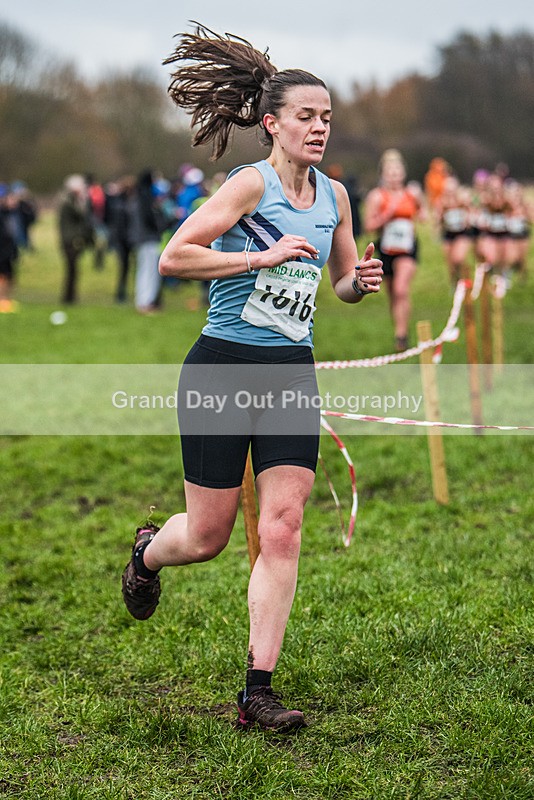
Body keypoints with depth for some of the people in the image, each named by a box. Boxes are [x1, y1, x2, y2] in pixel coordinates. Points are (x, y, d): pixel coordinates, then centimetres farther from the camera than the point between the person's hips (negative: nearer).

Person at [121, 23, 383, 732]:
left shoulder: (334, 195, 10)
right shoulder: (251, 184, -10)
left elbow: (343, 282, 22)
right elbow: (174, 256, -16)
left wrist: (360, 281, -1)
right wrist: (262, 255, -21)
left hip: (292, 372, 5)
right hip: (223, 366, -5)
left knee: (284, 526, -6)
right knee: (209, 535, 3)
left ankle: (258, 692, -1)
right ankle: (147, 552, 41)